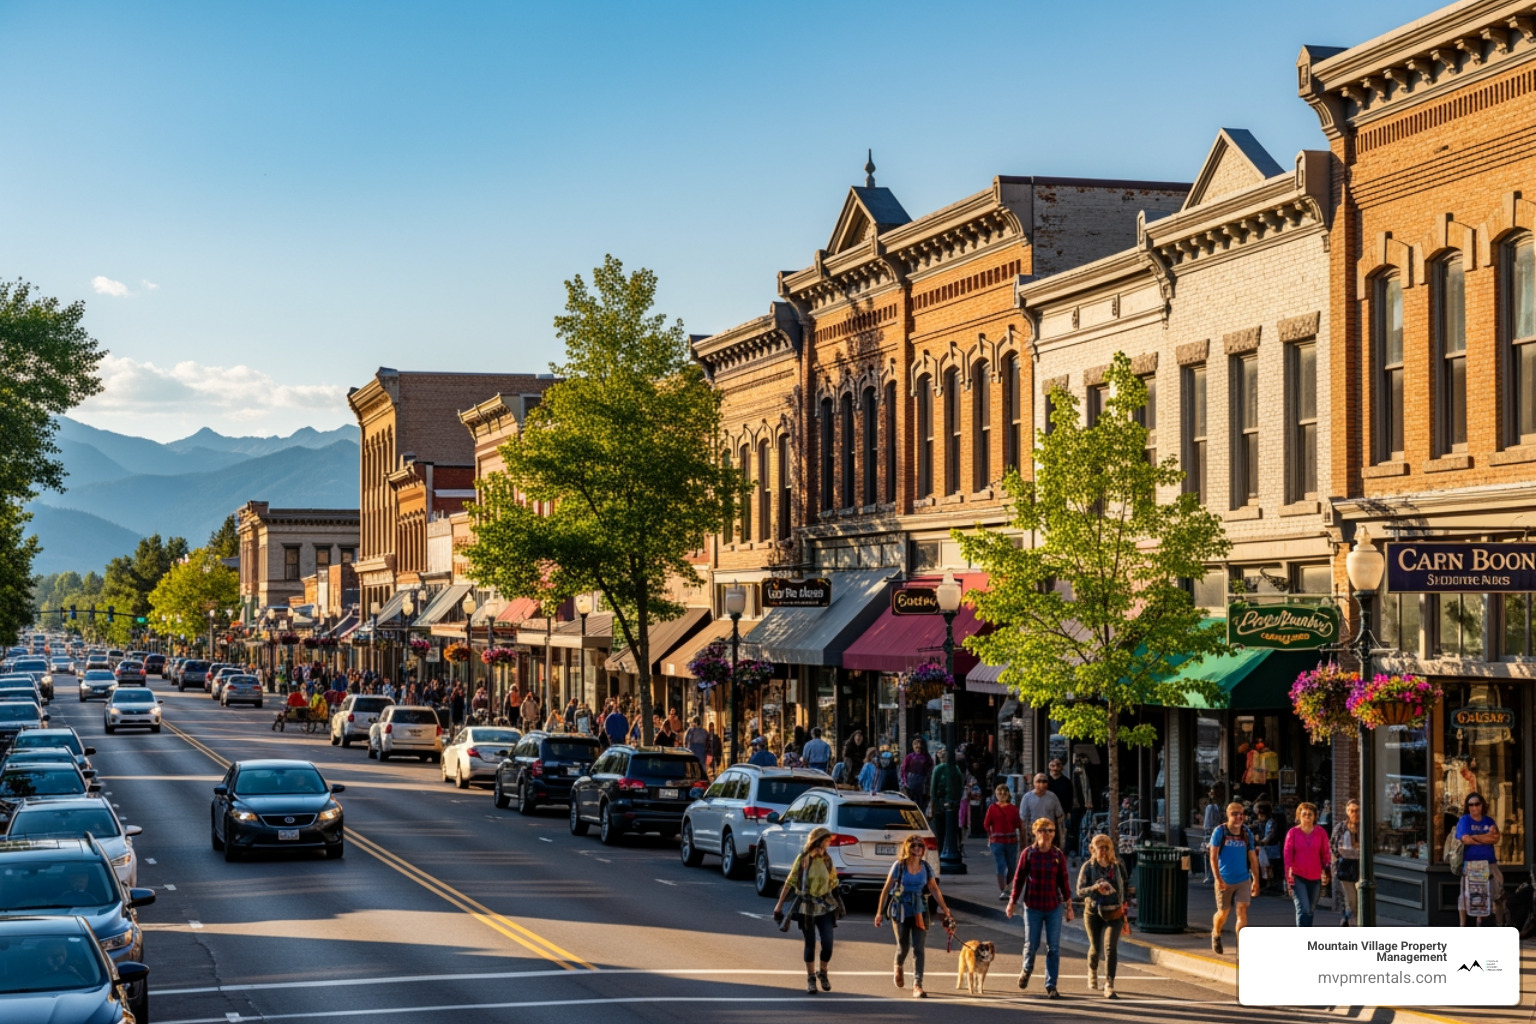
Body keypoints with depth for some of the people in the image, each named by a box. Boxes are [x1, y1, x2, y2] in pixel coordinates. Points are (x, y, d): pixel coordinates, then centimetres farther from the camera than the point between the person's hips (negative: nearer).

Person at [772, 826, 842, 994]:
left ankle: (822, 973, 22)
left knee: (828, 943, -4)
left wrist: (836, 903, 11)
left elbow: (833, 883, 8)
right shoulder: (803, 859, -9)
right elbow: (790, 882, -7)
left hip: (825, 906, 2)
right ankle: (810, 979, 22)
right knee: (810, 944, 6)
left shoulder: (827, 859, 0)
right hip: (806, 907, -2)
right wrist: (780, 904, -7)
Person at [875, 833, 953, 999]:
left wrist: (945, 910, 3)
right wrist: (880, 912, -6)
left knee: (918, 948, -8)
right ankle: (899, 967, 44)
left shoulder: (926, 867, 0)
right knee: (903, 946, 9)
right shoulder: (899, 866, -7)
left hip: (920, 912, 1)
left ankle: (917, 985, -8)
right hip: (900, 911, -1)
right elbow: (886, 889, -4)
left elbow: (934, 889, 6)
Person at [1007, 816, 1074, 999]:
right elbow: (1018, 879, 1)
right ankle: (1027, 970, 37)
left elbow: (1064, 881, 6)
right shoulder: (1028, 853, -4)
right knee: (1031, 944, 5)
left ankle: (1051, 985, 7)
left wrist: (1069, 906, 8)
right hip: (1033, 906, -1)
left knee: (1053, 948, -1)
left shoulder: (1058, 855, 1)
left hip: (1054, 908, 1)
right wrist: (1012, 902, 1)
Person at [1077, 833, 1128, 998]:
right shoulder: (1088, 867, -3)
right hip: (1093, 912, 0)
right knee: (1095, 948, 12)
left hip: (1113, 913, 0)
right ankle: (1092, 972, 44)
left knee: (1110, 948, -13)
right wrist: (1095, 888, -28)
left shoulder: (1117, 866, 3)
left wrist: (1124, 912, 14)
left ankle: (1109, 986, -15)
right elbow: (1080, 891, -9)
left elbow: (1124, 889, 13)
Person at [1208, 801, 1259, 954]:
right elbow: (1213, 857, -10)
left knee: (1242, 910, -13)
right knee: (1223, 913, 11)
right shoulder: (1220, 832, -7)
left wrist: (1256, 880, 8)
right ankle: (1216, 935, 41)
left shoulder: (1247, 833, 2)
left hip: (1243, 880, 2)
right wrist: (1218, 879, -19)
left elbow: (1252, 857, 9)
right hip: (1225, 881, -2)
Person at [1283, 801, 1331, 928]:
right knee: (1303, 909, -15)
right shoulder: (1293, 833, -5)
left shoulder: (1321, 833, 1)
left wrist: (1326, 872, 1)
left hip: (1315, 877, 3)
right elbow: (1287, 856, -4)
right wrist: (1289, 878, -7)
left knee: (1311, 910, 14)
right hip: (1298, 877, -3)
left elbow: (1325, 855, 8)